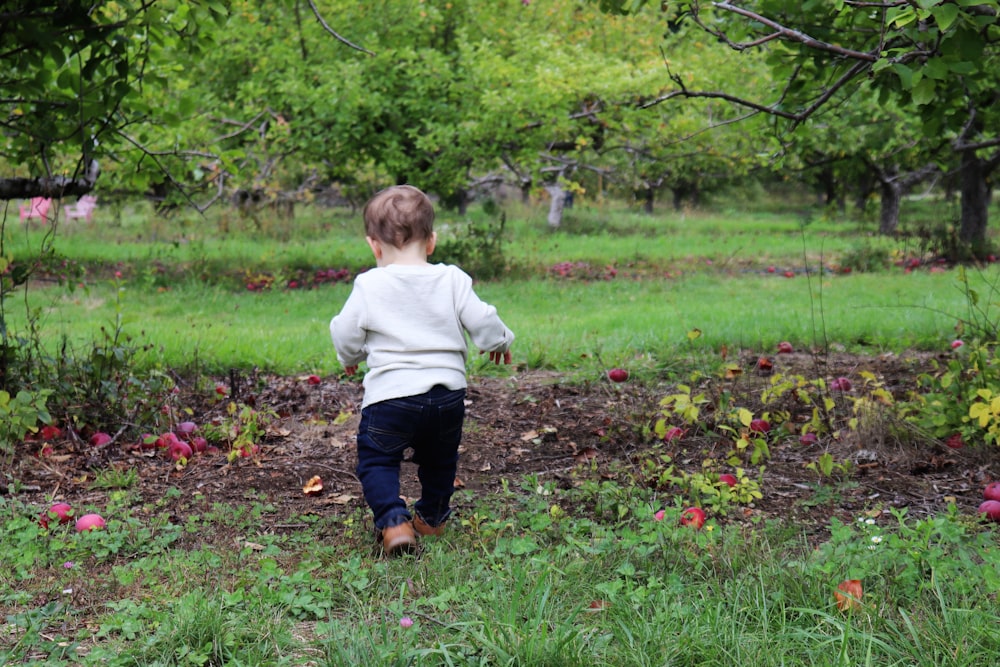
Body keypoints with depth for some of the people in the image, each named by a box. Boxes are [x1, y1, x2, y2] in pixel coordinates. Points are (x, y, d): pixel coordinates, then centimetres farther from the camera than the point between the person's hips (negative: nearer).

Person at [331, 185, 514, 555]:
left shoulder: (369, 285, -5)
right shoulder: (452, 280, -1)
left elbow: (345, 335, 1)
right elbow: (482, 322, 1)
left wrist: (351, 358, 23)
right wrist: (500, 343, 23)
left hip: (389, 394, -3)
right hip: (448, 392, 3)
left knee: (376, 459, 10)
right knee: (439, 459, 25)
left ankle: (393, 520, -9)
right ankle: (432, 517, 40)